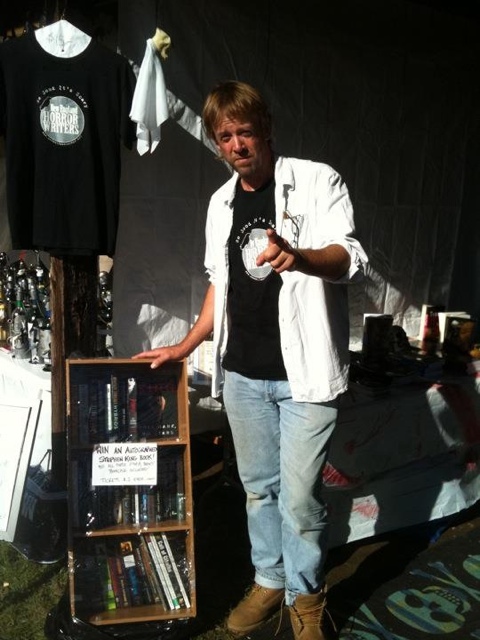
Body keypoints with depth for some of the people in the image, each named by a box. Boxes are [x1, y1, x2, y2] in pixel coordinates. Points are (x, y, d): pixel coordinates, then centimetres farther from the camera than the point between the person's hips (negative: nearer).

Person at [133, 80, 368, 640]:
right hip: (241, 373, 5)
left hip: (304, 372, -5)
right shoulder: (221, 203, 14)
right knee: (258, 487, 15)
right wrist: (185, 346, 17)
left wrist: (298, 257, -35)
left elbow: (351, 259, -15)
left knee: (299, 495, 0)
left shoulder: (316, 180, -3)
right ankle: (269, 580, 36)